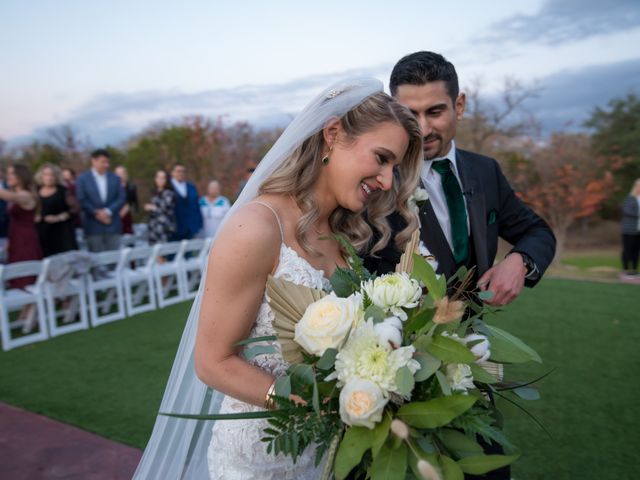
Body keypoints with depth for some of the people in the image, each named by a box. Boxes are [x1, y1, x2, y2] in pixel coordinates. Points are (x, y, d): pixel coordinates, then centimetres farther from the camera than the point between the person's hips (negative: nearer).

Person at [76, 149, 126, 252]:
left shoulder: (115, 178, 10)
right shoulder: (83, 178, 4)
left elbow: (121, 198, 3)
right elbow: (81, 200, -3)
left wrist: (108, 211, -10)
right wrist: (97, 213, -12)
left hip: (113, 225, 2)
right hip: (93, 226, -2)